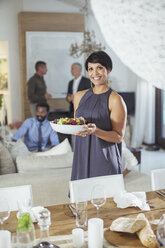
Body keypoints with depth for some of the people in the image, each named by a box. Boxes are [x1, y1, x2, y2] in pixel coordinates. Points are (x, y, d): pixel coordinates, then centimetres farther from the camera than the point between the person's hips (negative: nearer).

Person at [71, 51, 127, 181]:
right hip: (81, 159, 5)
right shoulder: (79, 96, 10)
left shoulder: (115, 100, -7)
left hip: (105, 160, -4)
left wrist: (95, 131, -24)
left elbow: (118, 137, -9)